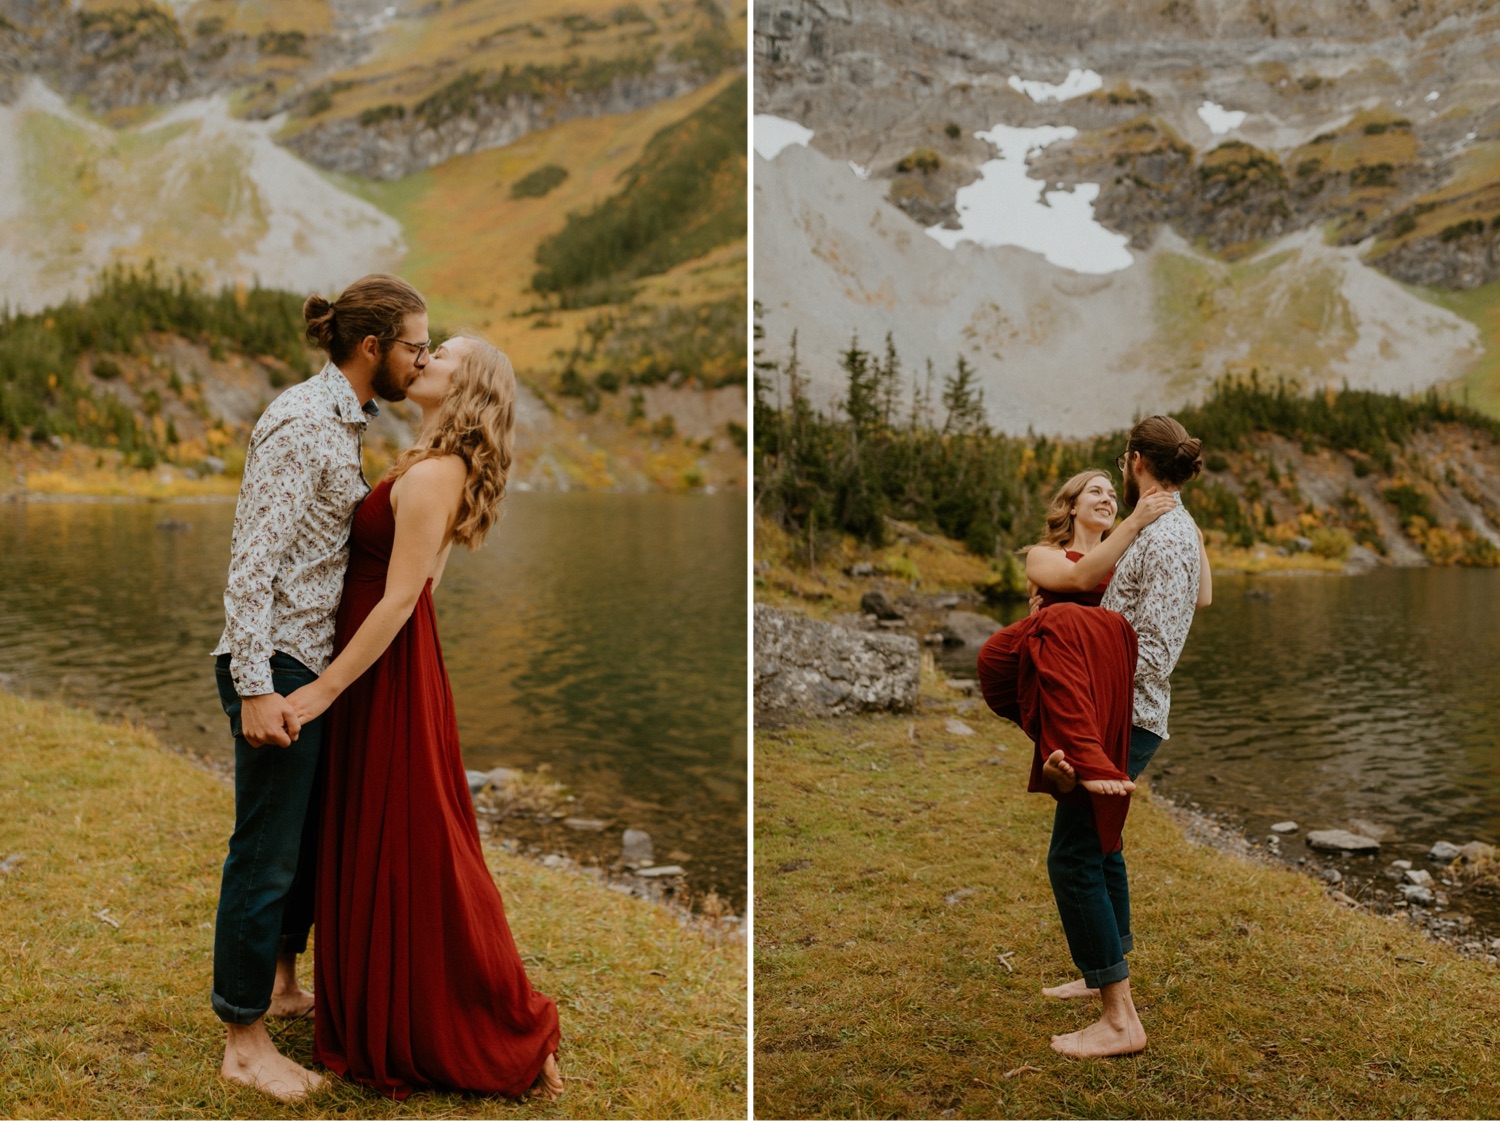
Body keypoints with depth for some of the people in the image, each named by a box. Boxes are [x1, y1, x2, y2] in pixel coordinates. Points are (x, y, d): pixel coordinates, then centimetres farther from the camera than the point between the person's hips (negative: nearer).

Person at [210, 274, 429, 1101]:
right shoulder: (302, 424, -18)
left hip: (316, 661, 10)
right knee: (266, 852, 0)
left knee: (310, 831, 20)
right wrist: (257, 687, -25)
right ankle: (244, 1042, 14)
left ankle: (281, 984, 38)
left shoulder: (341, 422, 12)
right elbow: (252, 560, -22)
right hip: (277, 665, -10)